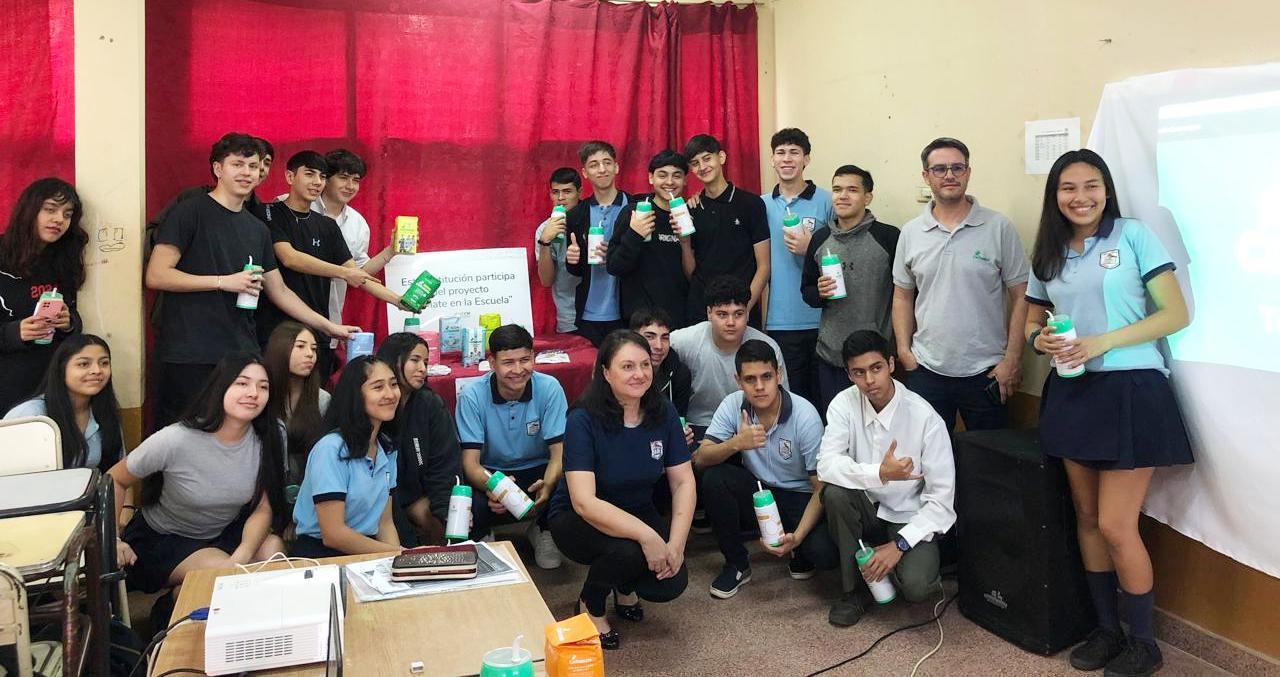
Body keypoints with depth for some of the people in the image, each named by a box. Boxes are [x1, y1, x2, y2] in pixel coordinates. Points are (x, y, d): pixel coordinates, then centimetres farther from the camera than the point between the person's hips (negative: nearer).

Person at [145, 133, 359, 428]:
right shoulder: (190, 213, -2)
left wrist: (329, 326, 16)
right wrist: (224, 282, -14)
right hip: (189, 355, -5)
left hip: (242, 353, 5)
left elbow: (279, 291, 20)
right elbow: (156, 276, -9)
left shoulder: (258, 229, 16)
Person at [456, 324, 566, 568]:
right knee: (467, 508, -33)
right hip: (490, 474, -1)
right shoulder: (472, 396, -16)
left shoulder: (549, 388, -14)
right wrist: (492, 486, -41)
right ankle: (481, 539, 8)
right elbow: (470, 462, -17)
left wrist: (548, 484, -38)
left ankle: (542, 530, 6)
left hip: (537, 470, 1)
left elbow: (559, 452, -14)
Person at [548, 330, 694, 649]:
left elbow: (683, 481, -8)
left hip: (638, 512, 4)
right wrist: (646, 535, -40)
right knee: (628, 550, -33)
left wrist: (676, 543, -21)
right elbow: (584, 502, -33)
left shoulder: (663, 413, -11)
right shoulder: (584, 420, -25)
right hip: (578, 521, -4)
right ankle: (590, 605, 1)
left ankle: (625, 588, 20)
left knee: (672, 583, -17)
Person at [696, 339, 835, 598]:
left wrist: (797, 537, -31)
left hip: (800, 499, -3)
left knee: (825, 552, -31)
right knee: (713, 478, -26)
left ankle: (799, 551, 10)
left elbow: (822, 488, -17)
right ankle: (737, 564, -5)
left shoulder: (805, 416, -20)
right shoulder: (733, 405, -12)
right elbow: (701, 459, -17)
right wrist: (736, 443, -38)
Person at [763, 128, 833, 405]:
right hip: (778, 321, 2)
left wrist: (810, 249, -13)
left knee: (821, 398, 4)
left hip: (818, 319, -2)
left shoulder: (826, 201, 0)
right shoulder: (763, 205, 10)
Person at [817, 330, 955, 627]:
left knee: (914, 586, -30)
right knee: (834, 492, -30)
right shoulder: (844, 404, -12)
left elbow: (942, 498, -15)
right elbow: (826, 466, -25)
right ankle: (852, 587, -8)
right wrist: (880, 474, -40)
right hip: (866, 511, 3)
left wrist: (898, 545, -23)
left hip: (909, 519, -2)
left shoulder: (925, 417, -18)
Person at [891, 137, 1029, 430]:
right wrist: (904, 351, 2)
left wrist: (1012, 360, -7)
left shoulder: (998, 227, -4)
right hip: (926, 370, 2)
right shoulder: (911, 232, 5)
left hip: (985, 372, -2)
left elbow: (1020, 297, -3)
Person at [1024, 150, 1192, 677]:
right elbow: (1033, 321, 18)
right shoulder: (1047, 255, 9)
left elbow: (1177, 314, -9)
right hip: (1072, 393, 5)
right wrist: (1040, 339, -6)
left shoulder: (1134, 236, -5)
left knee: (1116, 526, -5)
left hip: (1130, 391, -5)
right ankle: (1107, 629, 27)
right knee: (1087, 519, 11)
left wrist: (1105, 341, -19)